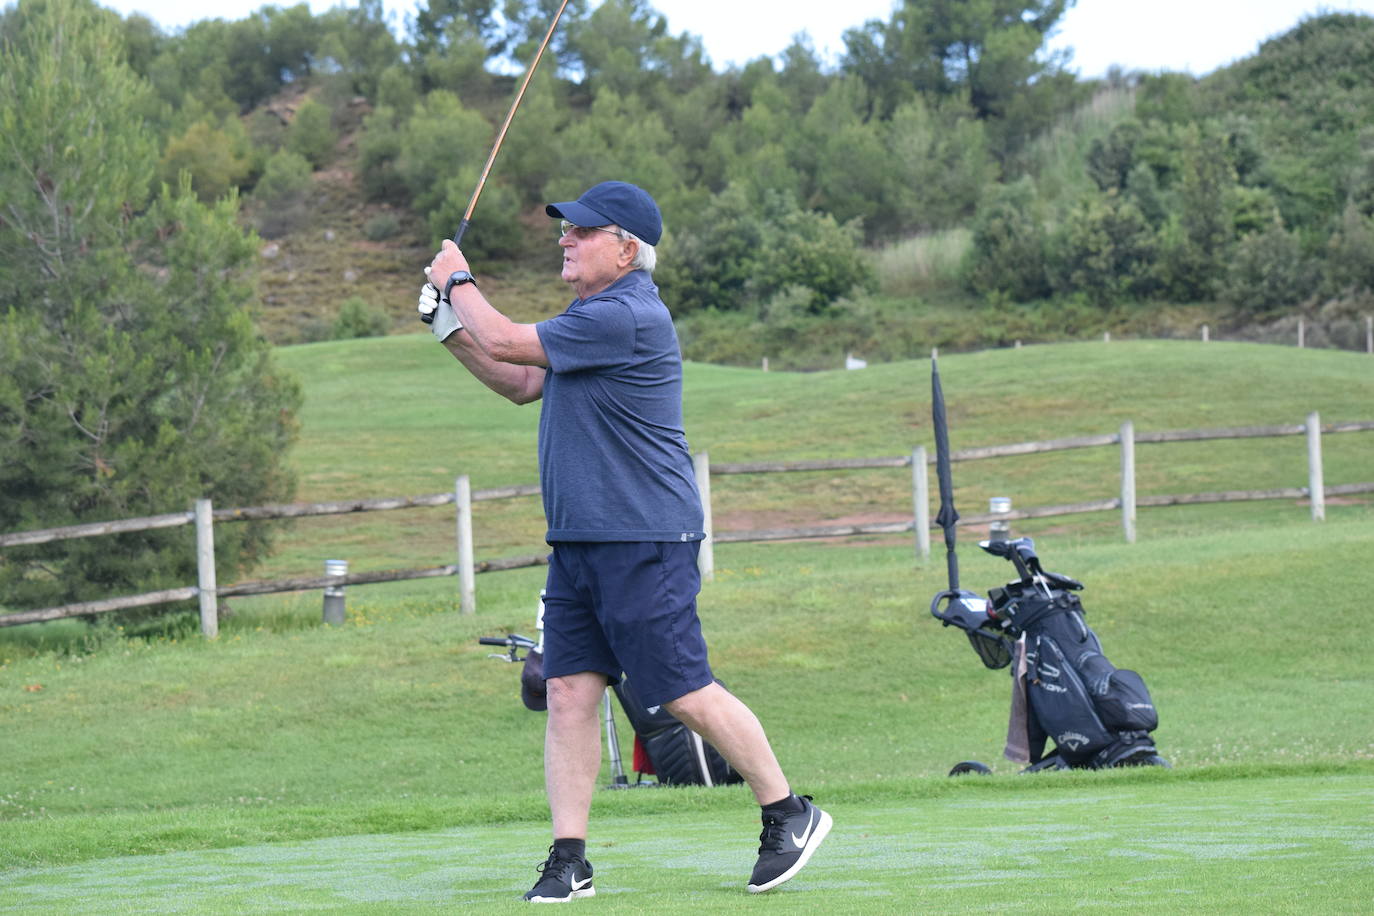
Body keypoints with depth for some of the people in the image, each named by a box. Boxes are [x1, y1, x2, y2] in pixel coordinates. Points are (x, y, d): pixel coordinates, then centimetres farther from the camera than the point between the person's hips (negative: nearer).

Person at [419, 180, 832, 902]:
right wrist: (451, 327, 16)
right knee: (569, 692, 1)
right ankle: (568, 861, 0)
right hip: (578, 542, 10)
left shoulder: (626, 316, -17)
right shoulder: (594, 315, 16)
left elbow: (507, 343, -14)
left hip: (643, 542, -10)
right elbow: (523, 385, 28)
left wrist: (460, 281, 3)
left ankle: (788, 814, 11)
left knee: (685, 694, -5)